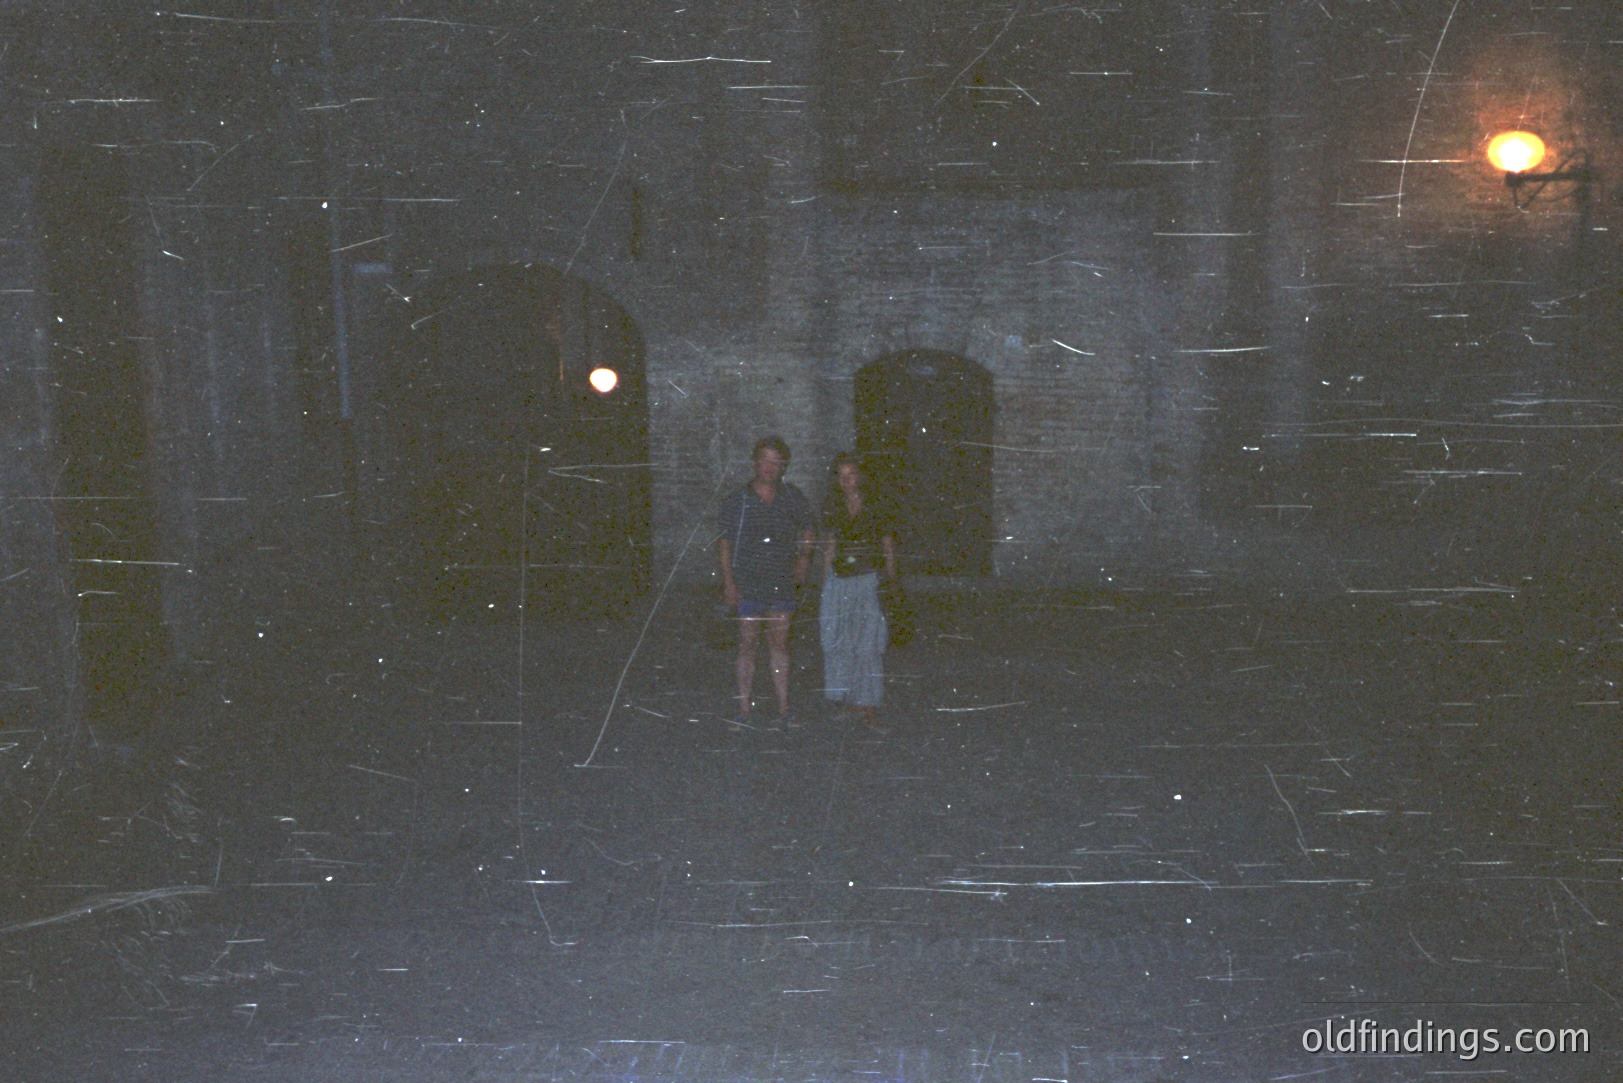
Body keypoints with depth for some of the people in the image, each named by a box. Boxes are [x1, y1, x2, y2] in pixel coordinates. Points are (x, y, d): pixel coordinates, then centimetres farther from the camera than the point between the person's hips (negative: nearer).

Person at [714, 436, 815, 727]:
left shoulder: (793, 498, 5)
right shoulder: (737, 500, -2)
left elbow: (808, 531, 19)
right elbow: (723, 542, 0)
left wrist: (804, 558, 3)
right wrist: (728, 581, -6)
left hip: (781, 583, 2)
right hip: (747, 584, -2)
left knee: (780, 644, 6)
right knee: (747, 644, 1)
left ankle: (783, 709, 12)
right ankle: (744, 710, 9)